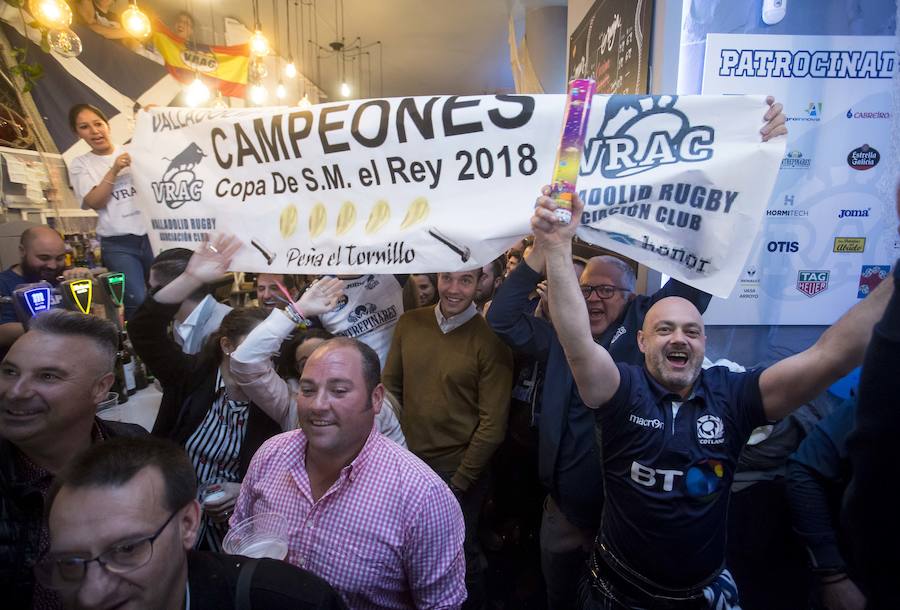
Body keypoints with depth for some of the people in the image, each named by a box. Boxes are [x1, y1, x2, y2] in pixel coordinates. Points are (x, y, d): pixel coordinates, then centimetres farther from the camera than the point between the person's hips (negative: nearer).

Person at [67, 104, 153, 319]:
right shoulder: (80, 164, 9)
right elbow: (94, 202, -2)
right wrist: (114, 171, -13)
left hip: (152, 236, 1)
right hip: (118, 245, -1)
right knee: (137, 301, -12)